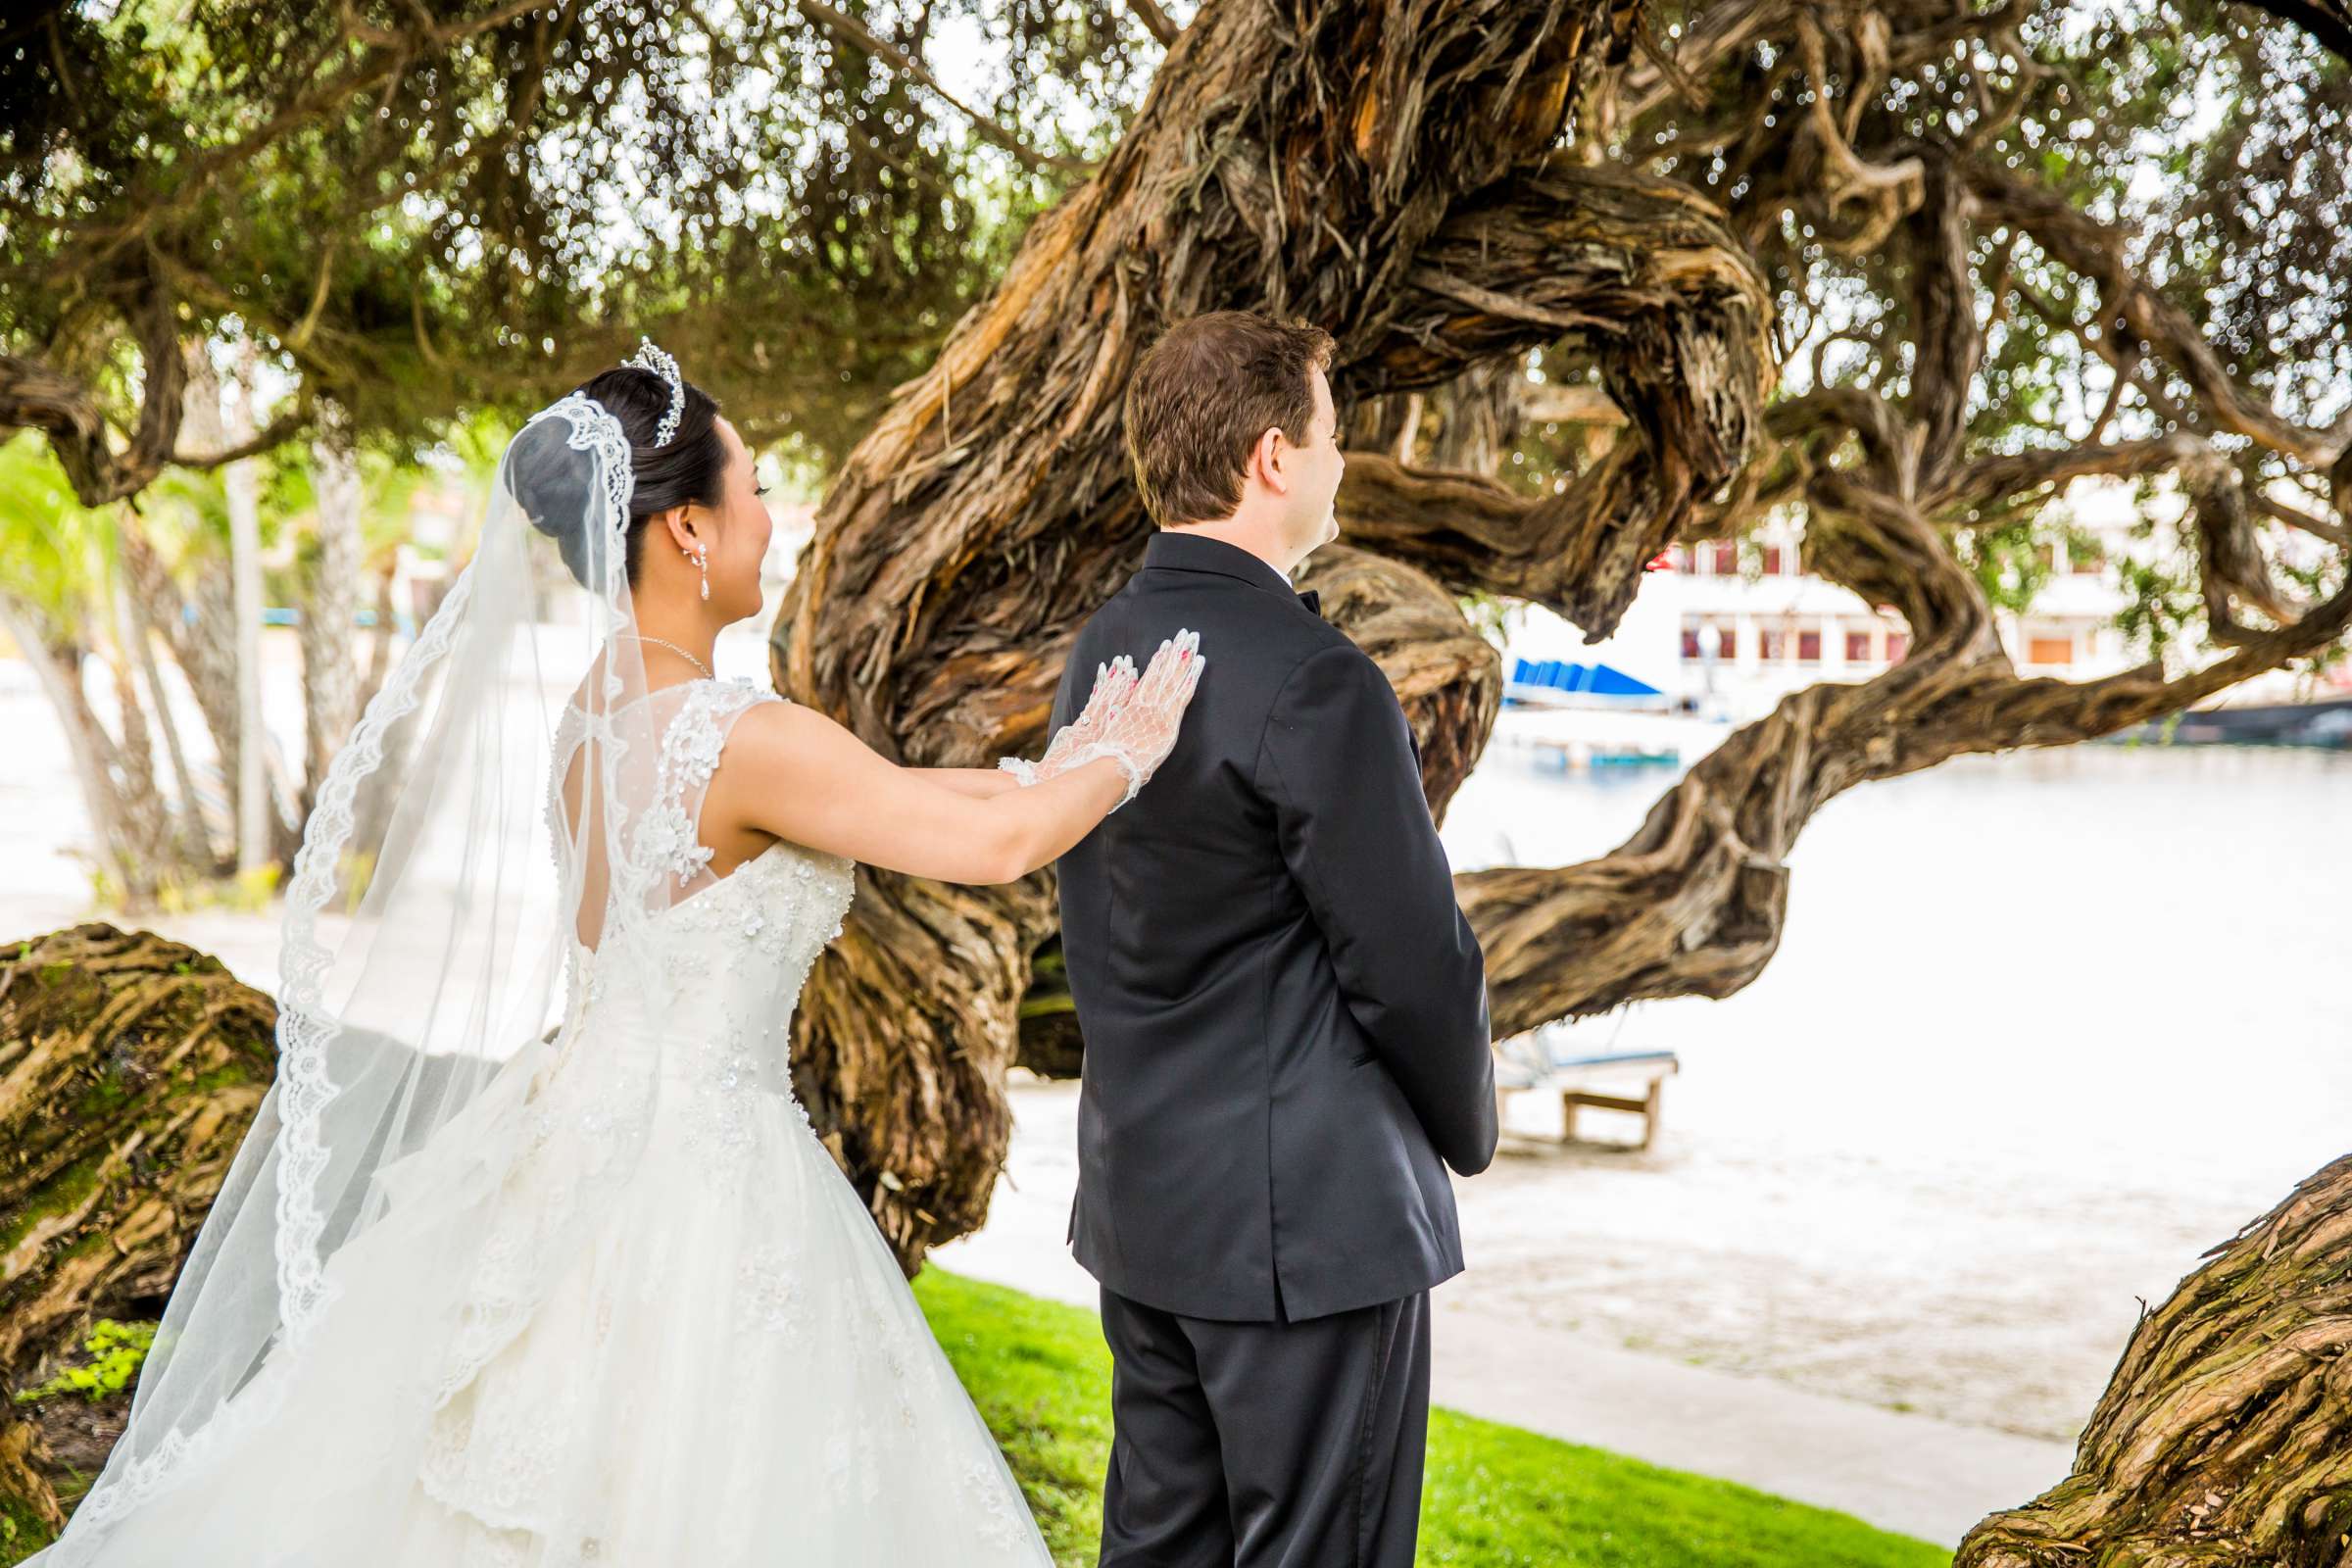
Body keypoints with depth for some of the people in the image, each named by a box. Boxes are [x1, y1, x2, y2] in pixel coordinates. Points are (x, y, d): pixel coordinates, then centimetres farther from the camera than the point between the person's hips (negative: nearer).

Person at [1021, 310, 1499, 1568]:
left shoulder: (1099, 651, 7)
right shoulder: (1313, 680, -20)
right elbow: (1411, 960, -16)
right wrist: (1467, 1129, 2)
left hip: (1140, 1196, 9)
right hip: (1307, 1221, -9)